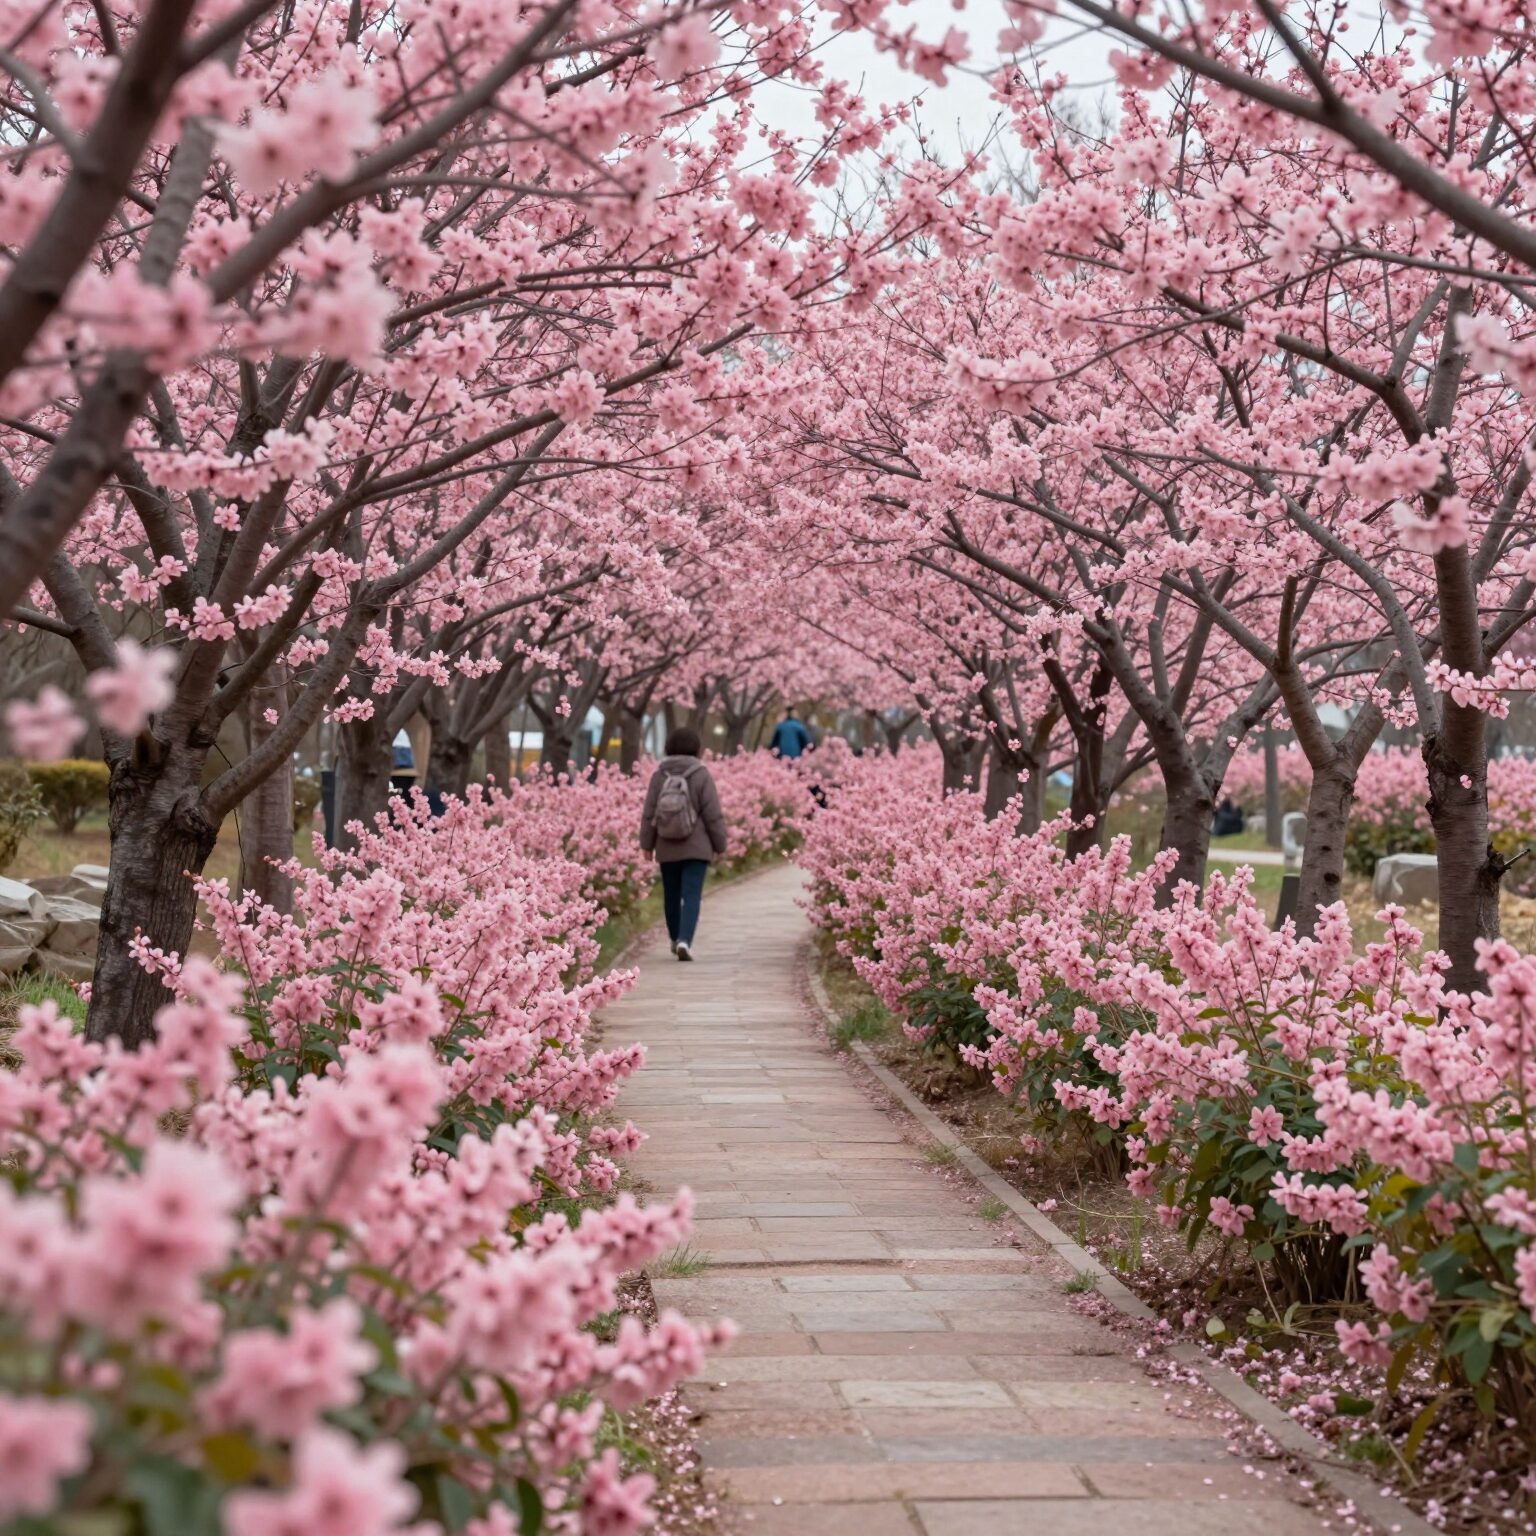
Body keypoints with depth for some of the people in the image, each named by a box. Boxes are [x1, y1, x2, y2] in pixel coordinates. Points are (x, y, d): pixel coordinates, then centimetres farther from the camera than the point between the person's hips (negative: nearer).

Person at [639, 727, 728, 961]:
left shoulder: (659, 774, -3)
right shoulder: (701, 774, -10)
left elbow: (649, 812, -1)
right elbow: (713, 814, -9)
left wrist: (647, 844, 8)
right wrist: (719, 844, 1)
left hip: (667, 848, 3)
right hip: (696, 847, -3)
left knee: (671, 895, 17)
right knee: (691, 896, -5)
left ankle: (676, 939, 32)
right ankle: (684, 941, -21)